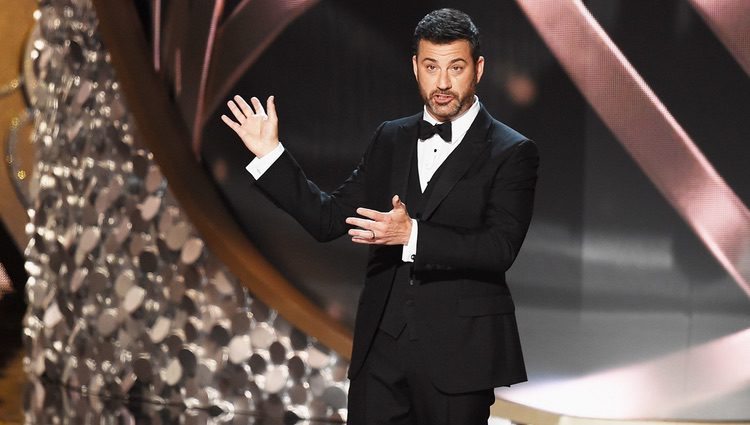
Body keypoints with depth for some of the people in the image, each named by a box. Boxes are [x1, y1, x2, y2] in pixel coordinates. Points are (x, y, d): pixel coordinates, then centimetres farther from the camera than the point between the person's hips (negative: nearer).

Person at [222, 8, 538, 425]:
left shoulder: (512, 153, -5)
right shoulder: (391, 139, 11)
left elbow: (500, 248, -17)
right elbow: (328, 219, 9)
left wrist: (411, 234, -27)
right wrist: (269, 153, 2)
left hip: (458, 351, -4)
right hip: (382, 344, 4)